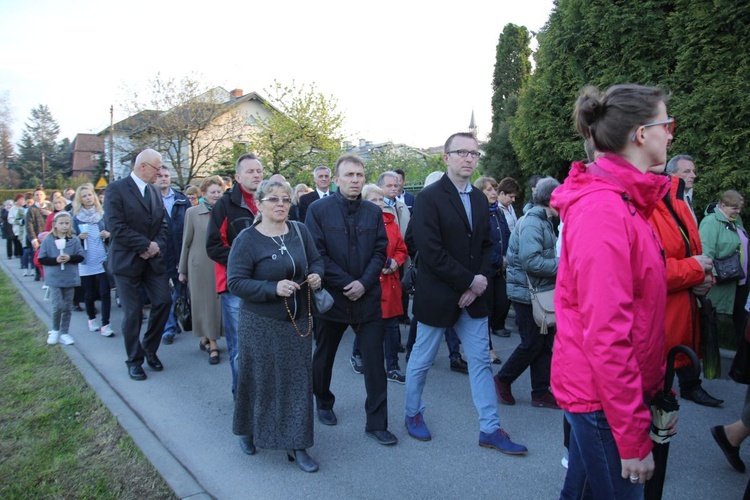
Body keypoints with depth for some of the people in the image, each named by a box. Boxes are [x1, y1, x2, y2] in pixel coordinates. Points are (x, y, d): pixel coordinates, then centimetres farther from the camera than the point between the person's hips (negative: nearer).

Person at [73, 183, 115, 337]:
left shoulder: (103, 215, 5)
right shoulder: (76, 218, 3)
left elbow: (110, 234, 11)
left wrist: (108, 235, -10)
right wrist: (80, 238, -16)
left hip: (102, 260, 0)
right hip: (86, 262, 0)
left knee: (105, 293, -6)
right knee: (89, 294, 9)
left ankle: (105, 324, -1)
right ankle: (91, 319, 29)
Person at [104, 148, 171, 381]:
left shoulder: (155, 192, 10)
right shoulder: (116, 189, -10)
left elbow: (163, 224, 9)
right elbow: (116, 227, -18)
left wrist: (157, 245, -10)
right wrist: (147, 244, -15)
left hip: (153, 259, 5)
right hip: (127, 260, -5)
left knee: (163, 302, 0)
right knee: (132, 312, 3)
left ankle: (150, 349, 22)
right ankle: (134, 360, 20)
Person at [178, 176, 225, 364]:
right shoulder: (192, 212, 0)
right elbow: (186, 242, 3)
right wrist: (182, 270, 4)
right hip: (200, 265, -1)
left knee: (218, 302, 6)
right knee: (205, 302, 4)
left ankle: (207, 338, 25)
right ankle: (212, 344, 13)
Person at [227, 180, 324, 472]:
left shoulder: (300, 231, 1)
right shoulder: (247, 239, -12)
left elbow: (315, 260, 13)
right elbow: (235, 282, -16)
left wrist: (316, 275, -10)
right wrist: (273, 288, -27)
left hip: (298, 321, 4)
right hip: (260, 325, -4)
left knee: (299, 380, 7)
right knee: (259, 379, 10)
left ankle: (297, 445, 21)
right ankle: (247, 431, 38)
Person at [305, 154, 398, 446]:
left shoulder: (374, 212, 4)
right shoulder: (318, 210, -6)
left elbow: (380, 252, 0)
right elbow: (317, 254, -11)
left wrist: (364, 283, -14)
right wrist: (346, 283, -14)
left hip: (367, 298, 2)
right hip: (330, 297, -1)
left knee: (375, 361, 1)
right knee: (324, 357, 17)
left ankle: (377, 423, 12)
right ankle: (323, 403, 41)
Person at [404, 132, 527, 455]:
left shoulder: (480, 199, 8)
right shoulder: (429, 198, -13)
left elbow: (486, 245, 9)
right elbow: (431, 252, -20)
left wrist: (481, 279, -9)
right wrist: (470, 280, -17)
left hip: (472, 295, 6)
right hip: (437, 296, -6)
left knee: (481, 362, 10)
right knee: (422, 360, 11)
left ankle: (490, 429, 21)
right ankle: (413, 414, 34)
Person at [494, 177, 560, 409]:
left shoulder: (544, 221, 14)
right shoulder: (532, 222, -18)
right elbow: (530, 261, -27)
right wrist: (561, 266, -19)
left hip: (541, 292, 10)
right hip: (527, 293, -10)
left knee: (545, 343, 12)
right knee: (532, 344, 0)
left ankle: (541, 392, 21)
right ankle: (502, 380, 19)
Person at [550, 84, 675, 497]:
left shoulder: (623, 202, 8)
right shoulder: (602, 210, -21)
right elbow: (605, 334, -24)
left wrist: (658, 392, 14)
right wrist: (633, 438, -18)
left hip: (615, 388, 9)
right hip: (603, 397, -9)